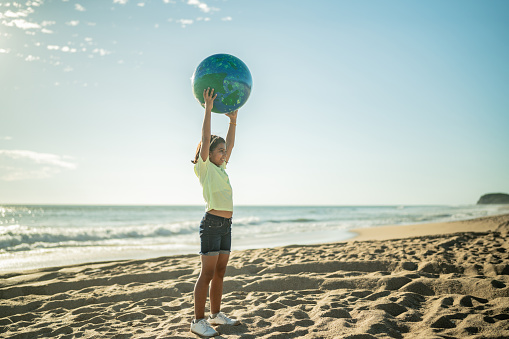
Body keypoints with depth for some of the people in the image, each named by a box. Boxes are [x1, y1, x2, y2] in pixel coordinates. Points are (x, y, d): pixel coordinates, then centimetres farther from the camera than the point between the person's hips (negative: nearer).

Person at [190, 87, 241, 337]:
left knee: (219, 272, 13)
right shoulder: (204, 167, -3)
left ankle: (216, 315, 22)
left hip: (226, 225, 8)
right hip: (212, 223, -8)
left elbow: (230, 144, 20)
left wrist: (233, 121, 16)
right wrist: (208, 109, -14)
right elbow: (206, 139, -12)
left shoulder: (220, 168, 17)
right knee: (207, 274, -6)